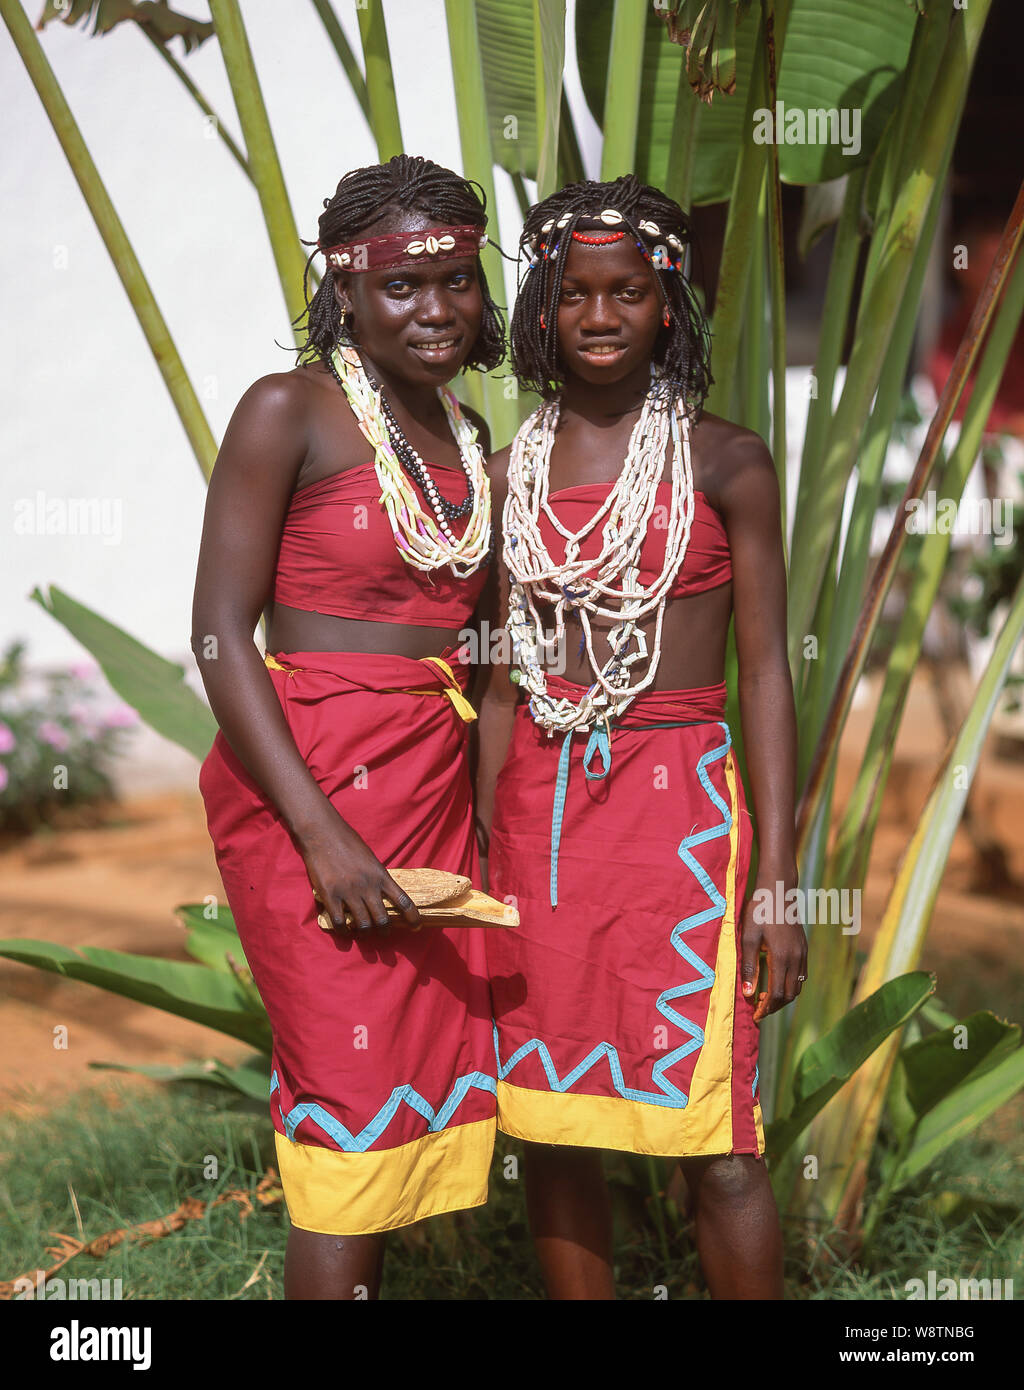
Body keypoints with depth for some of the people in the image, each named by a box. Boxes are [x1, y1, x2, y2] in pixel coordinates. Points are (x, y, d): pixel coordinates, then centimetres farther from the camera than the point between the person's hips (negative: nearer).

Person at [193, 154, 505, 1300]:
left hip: (433, 785, 7)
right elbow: (218, 632, -12)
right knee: (351, 1086, -4)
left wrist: (483, 802, 10)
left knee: (428, 1067, 9)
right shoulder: (289, 412, -7)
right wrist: (321, 833, -18)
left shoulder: (468, 438, 13)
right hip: (310, 784, -7)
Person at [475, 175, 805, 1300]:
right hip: (539, 810, 4)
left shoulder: (724, 463, -1)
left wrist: (778, 885, -8)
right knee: (548, 1131, 9)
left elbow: (764, 674, -3)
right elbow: (506, 677, 13)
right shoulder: (512, 470, 10)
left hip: (679, 804, -4)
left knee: (714, 1146, -3)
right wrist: (486, 859, 9)